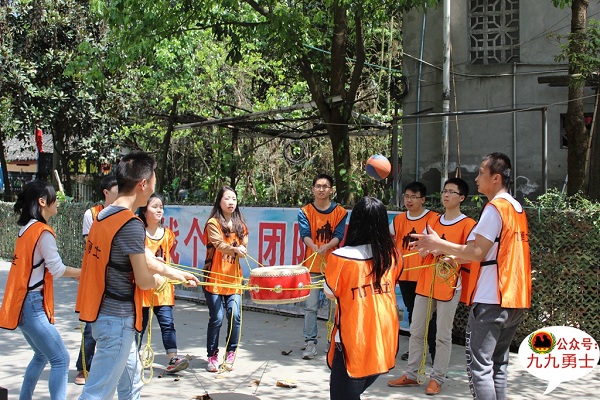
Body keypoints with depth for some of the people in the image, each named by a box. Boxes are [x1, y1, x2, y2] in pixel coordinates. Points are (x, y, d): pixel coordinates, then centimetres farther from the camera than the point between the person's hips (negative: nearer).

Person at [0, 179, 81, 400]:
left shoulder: (27, 228, 12)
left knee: (42, 355, 23)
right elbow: (57, 269, -15)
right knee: (60, 360, -7)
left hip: (22, 303, 10)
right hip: (32, 305, -10)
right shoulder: (43, 232, -15)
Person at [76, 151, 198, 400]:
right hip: (118, 318, -9)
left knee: (131, 378, 23)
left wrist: (178, 274, 24)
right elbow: (144, 281, -18)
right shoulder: (131, 225, -21)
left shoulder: (104, 216, 6)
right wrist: (159, 280, 5)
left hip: (104, 313, 9)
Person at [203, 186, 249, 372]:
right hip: (214, 277, -3)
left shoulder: (240, 225, 11)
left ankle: (230, 354, 11)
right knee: (216, 318, -4)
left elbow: (244, 247, 9)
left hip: (233, 277, 4)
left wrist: (241, 250, -13)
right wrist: (234, 249, -37)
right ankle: (212, 356, 12)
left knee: (234, 315, -7)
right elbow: (219, 244, -19)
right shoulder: (213, 223, -4)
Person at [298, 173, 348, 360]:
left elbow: (338, 236, -5)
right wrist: (315, 248, -29)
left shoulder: (340, 212, 5)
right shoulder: (305, 212, 4)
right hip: (312, 265, 0)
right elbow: (305, 234, -9)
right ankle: (310, 342, 8)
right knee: (311, 306, -1)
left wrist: (326, 247, -25)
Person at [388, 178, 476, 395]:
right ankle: (411, 375, 20)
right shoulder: (433, 221, 13)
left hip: (449, 287, -6)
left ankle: (437, 378, 12)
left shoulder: (468, 224, -5)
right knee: (416, 331, 10)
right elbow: (424, 251, 11)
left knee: (443, 335, 2)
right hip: (425, 284, 6)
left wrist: (454, 258, -27)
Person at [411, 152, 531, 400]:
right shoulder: (517, 208, 16)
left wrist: (438, 244, -9)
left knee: (479, 365, -5)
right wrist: (454, 256, 20)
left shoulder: (495, 208, -12)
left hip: (491, 300, -9)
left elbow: (477, 252, -17)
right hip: (515, 299, 9)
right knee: (498, 365, 14)